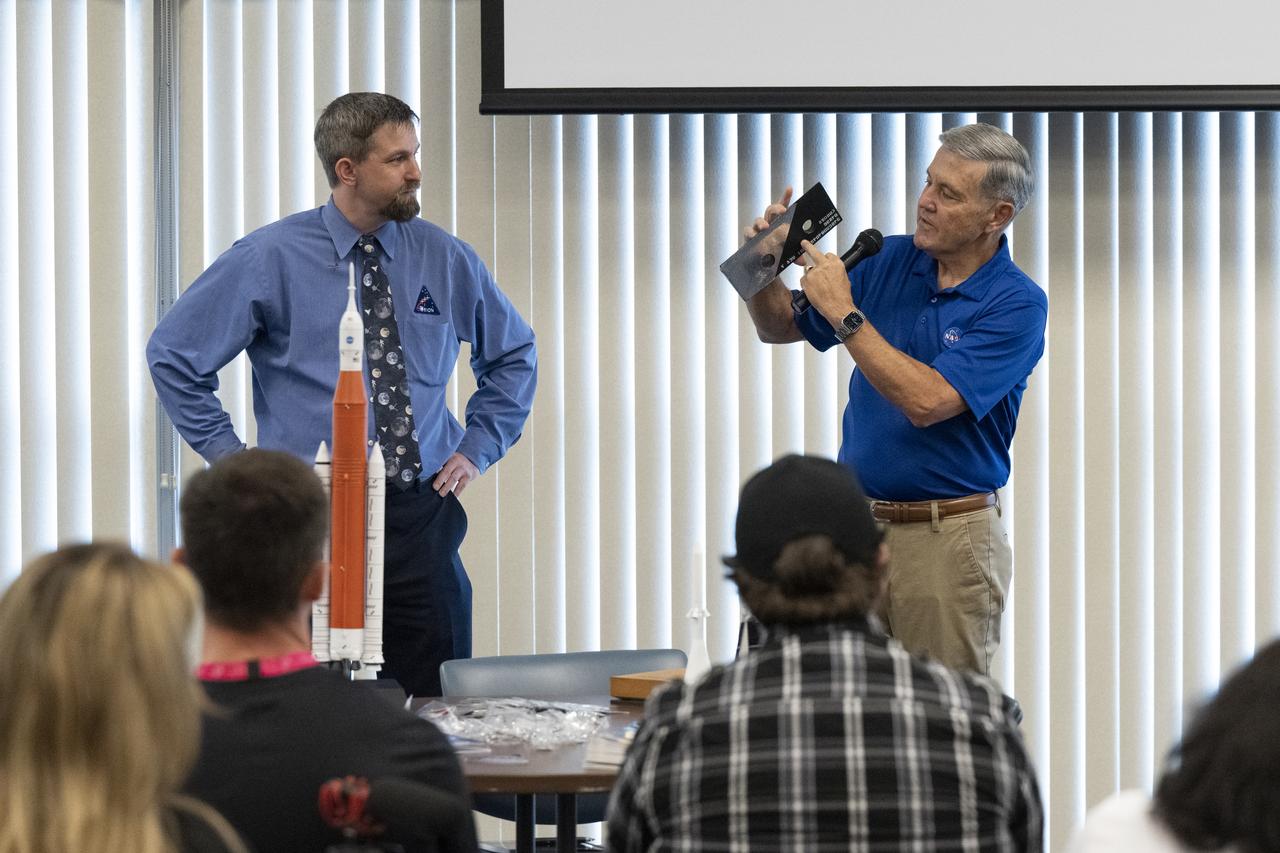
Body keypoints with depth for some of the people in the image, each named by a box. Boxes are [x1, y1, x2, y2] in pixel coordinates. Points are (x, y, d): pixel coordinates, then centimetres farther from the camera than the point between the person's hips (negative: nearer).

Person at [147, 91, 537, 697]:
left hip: (421, 516, 3)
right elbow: (173, 353, 5)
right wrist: (232, 458, 0)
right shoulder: (270, 259, -2)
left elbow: (513, 354, 23)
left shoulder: (445, 260, 7)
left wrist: (477, 448, 11)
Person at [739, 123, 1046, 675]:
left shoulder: (1015, 305, -11)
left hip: (948, 540, -5)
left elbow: (926, 401, -23)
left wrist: (843, 312, -20)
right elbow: (781, 328, 15)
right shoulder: (890, 262, 6)